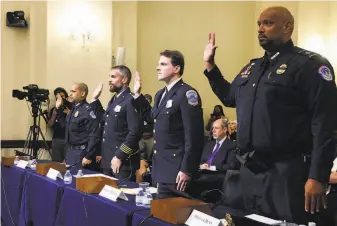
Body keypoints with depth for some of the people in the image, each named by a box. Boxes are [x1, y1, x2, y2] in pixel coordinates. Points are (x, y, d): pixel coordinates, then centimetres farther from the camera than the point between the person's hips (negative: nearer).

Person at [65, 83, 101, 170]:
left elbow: (94, 136, -21)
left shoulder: (87, 111, -17)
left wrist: (88, 156, -22)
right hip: (71, 151, 9)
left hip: (82, 153, -9)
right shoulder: (73, 109, 11)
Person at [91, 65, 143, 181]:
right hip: (108, 160, 9)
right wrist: (95, 100, 15)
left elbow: (135, 132, -21)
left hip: (123, 162, -9)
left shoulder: (131, 101, -14)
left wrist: (119, 157, -20)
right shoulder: (113, 100, 15)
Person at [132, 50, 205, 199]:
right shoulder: (160, 94, 16)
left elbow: (193, 135, -18)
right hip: (160, 166, 9)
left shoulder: (187, 94, -14)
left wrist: (186, 170, -20)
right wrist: (138, 95, 18)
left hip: (175, 169, -9)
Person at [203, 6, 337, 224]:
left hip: (286, 173, -7)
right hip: (250, 170, 8)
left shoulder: (310, 64, -10)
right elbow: (229, 97, 29)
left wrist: (318, 177, -20)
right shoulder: (252, 67, 15)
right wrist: (210, 64, 18)